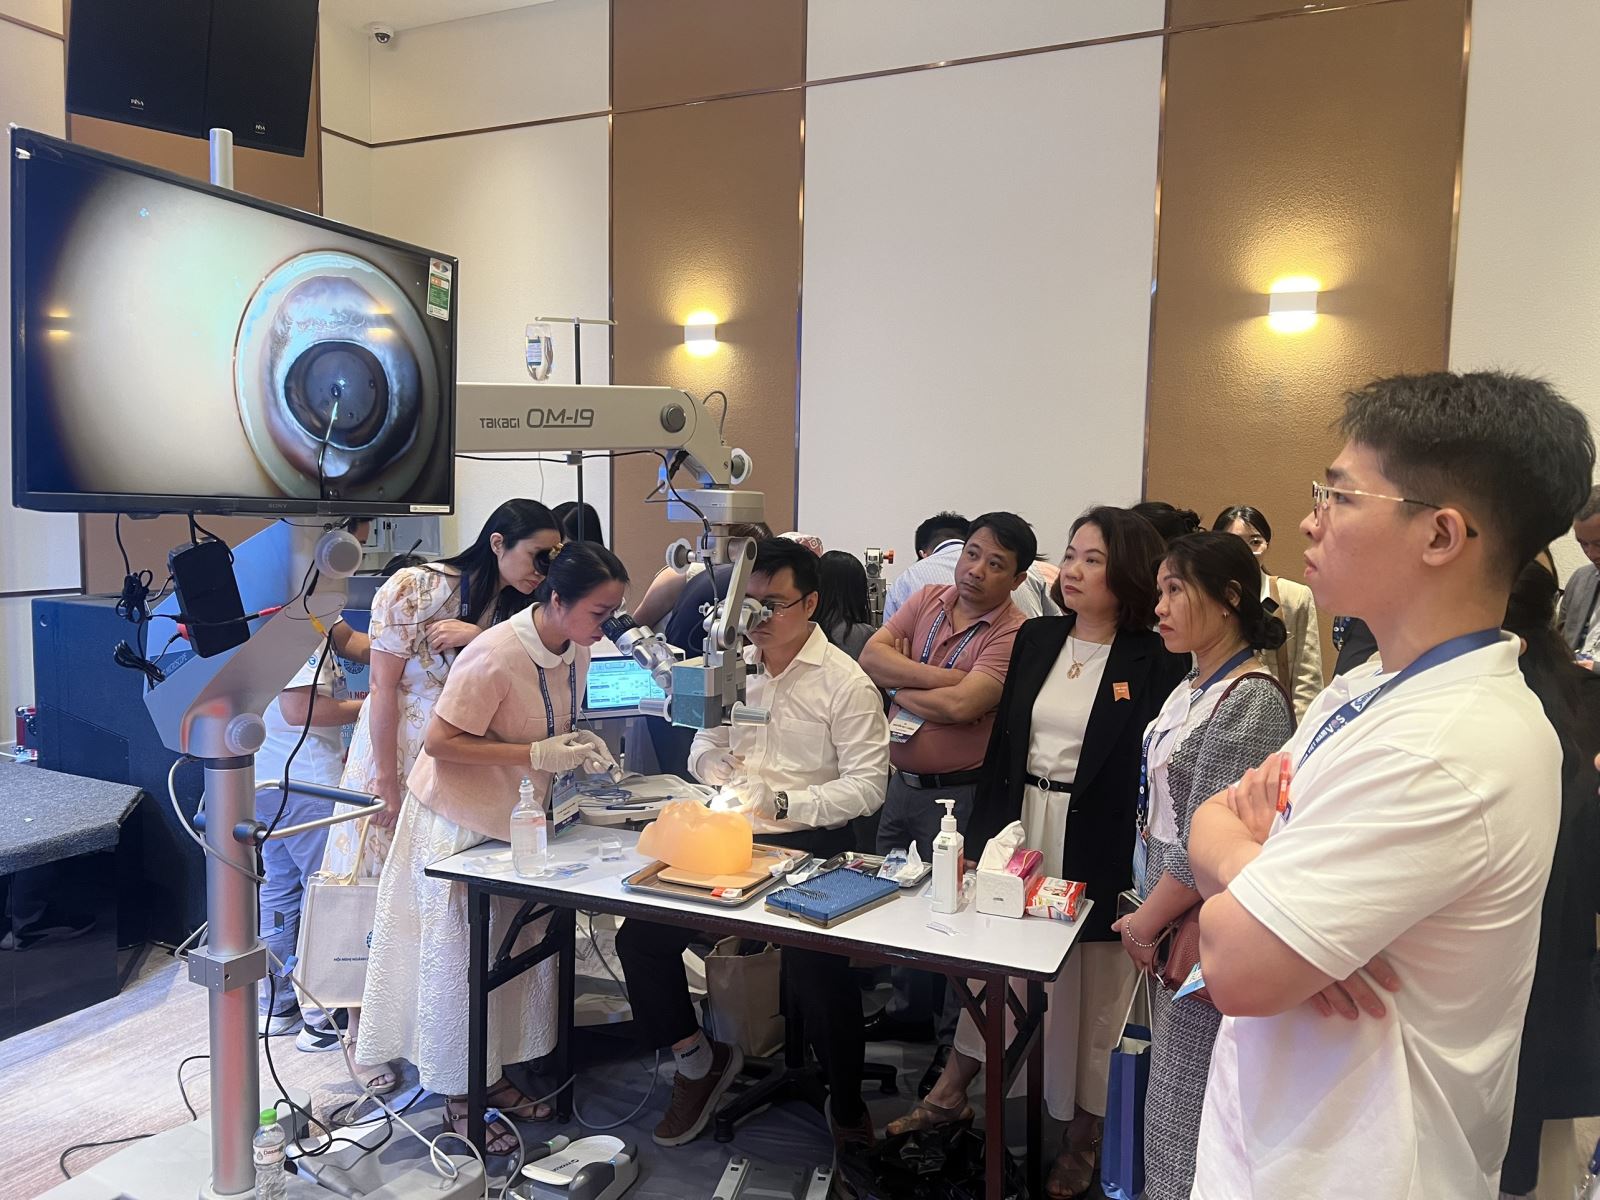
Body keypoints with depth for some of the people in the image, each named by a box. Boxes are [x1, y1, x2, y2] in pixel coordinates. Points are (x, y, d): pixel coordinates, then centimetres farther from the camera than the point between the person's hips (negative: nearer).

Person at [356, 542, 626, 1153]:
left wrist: (576, 746, -7)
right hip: (461, 822, -7)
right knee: (459, 959, 5)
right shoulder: (496, 657, -28)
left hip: (518, 820, 7)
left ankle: (493, 1077, 30)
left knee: (518, 950, 11)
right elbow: (440, 742, -24)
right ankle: (458, 1098, 22)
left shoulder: (575, 648, -2)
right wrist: (537, 753, -27)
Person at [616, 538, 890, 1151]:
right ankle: (698, 1061, 19)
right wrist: (723, 772, -8)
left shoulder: (846, 682, -9)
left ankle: (847, 1109, 6)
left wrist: (782, 803, -24)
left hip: (809, 843, -6)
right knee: (639, 936, -6)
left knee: (817, 967, -25)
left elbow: (867, 785, -13)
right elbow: (704, 748, 16)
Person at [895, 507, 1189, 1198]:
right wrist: (979, 839, 7)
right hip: (1020, 827, 4)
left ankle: (1082, 1138, 31)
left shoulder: (1155, 664, -10)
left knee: (1091, 991, 11)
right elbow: (1002, 743, 7)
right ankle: (951, 1094, 35)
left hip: (1098, 848, -4)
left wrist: (1143, 877, -15)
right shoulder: (1036, 638, 4)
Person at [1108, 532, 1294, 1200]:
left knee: (1185, 1101, 4)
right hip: (1168, 919, 8)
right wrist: (1146, 911, 9)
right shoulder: (1191, 689, 9)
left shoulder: (1250, 701, -19)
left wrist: (1146, 921, -10)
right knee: (1168, 1087, 18)